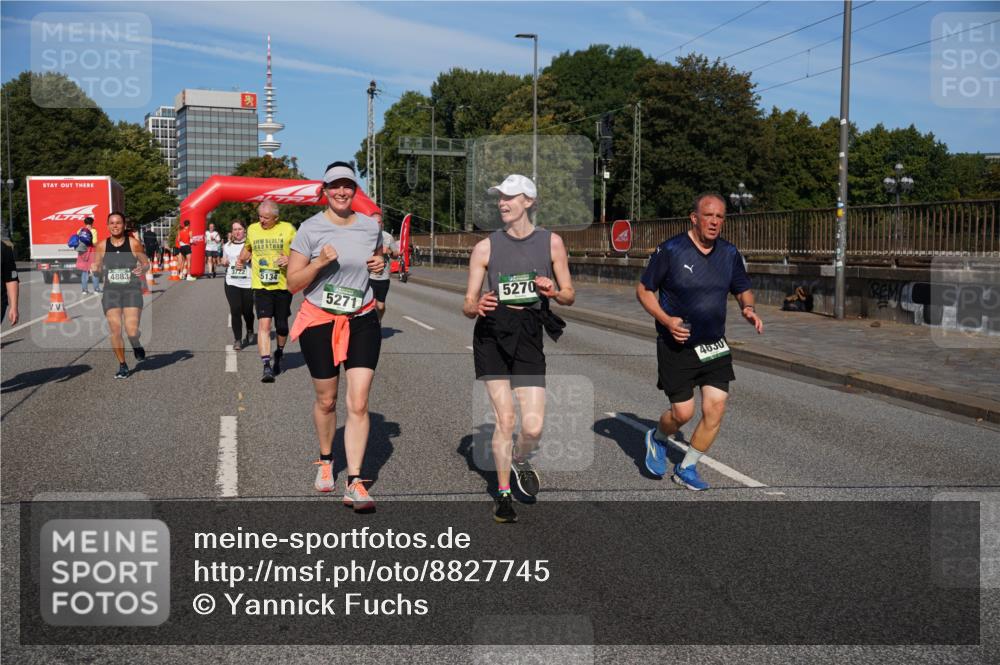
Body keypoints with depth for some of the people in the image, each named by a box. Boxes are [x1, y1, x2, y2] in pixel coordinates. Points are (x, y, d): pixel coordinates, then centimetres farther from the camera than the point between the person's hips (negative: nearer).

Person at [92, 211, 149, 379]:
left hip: (132, 290, -2)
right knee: (115, 330, -5)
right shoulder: (102, 246, 3)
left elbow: (146, 263, 6)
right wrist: (95, 268, -10)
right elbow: (97, 267, 13)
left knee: (132, 330, -14)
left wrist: (143, 269, -17)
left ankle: (137, 346, 23)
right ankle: (122, 366, 12)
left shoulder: (133, 243, -3)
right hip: (111, 291, 2)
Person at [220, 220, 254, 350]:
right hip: (232, 282, 2)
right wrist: (223, 263, 3)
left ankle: (250, 332, 35)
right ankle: (237, 339, 3)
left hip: (248, 283, -2)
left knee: (247, 311, 5)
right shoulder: (227, 246, 11)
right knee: (235, 311, -6)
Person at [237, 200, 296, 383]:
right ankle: (267, 366, -17)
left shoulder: (288, 229, -4)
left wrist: (290, 260, -16)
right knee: (264, 323, -14)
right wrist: (242, 258, 10)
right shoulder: (252, 229, 5)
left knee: (281, 326, 11)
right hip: (261, 285, 1)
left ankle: (278, 355, 39)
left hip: (283, 286, 0)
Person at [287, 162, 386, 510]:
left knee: (359, 403, -8)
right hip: (319, 322, -1)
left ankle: (354, 483, -5)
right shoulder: (310, 229, -7)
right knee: (326, 401, 11)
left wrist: (380, 264, 0)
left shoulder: (371, 226, 3)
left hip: (362, 321, 2)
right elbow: (293, 283, -7)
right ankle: (325, 460, 38)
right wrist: (319, 262, -22)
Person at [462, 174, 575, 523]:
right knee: (505, 418, -6)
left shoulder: (552, 242, 7)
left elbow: (570, 295, 11)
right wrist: (477, 306, -18)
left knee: (533, 426, -6)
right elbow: (468, 305, 5)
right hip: (493, 331, 0)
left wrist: (554, 292, -12)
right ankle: (503, 493, 14)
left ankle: (520, 461, 30)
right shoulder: (485, 247, 4)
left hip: (530, 334, 1)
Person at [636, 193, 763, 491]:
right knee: (683, 412, -4)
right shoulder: (670, 250, -12)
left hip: (714, 345, 4)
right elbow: (643, 290, -5)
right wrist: (666, 320, -19)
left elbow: (743, 289, 16)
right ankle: (657, 439, 32)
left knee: (715, 409, -3)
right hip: (676, 346, -4)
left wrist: (748, 308, -7)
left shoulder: (729, 253, 2)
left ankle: (687, 468, 17)